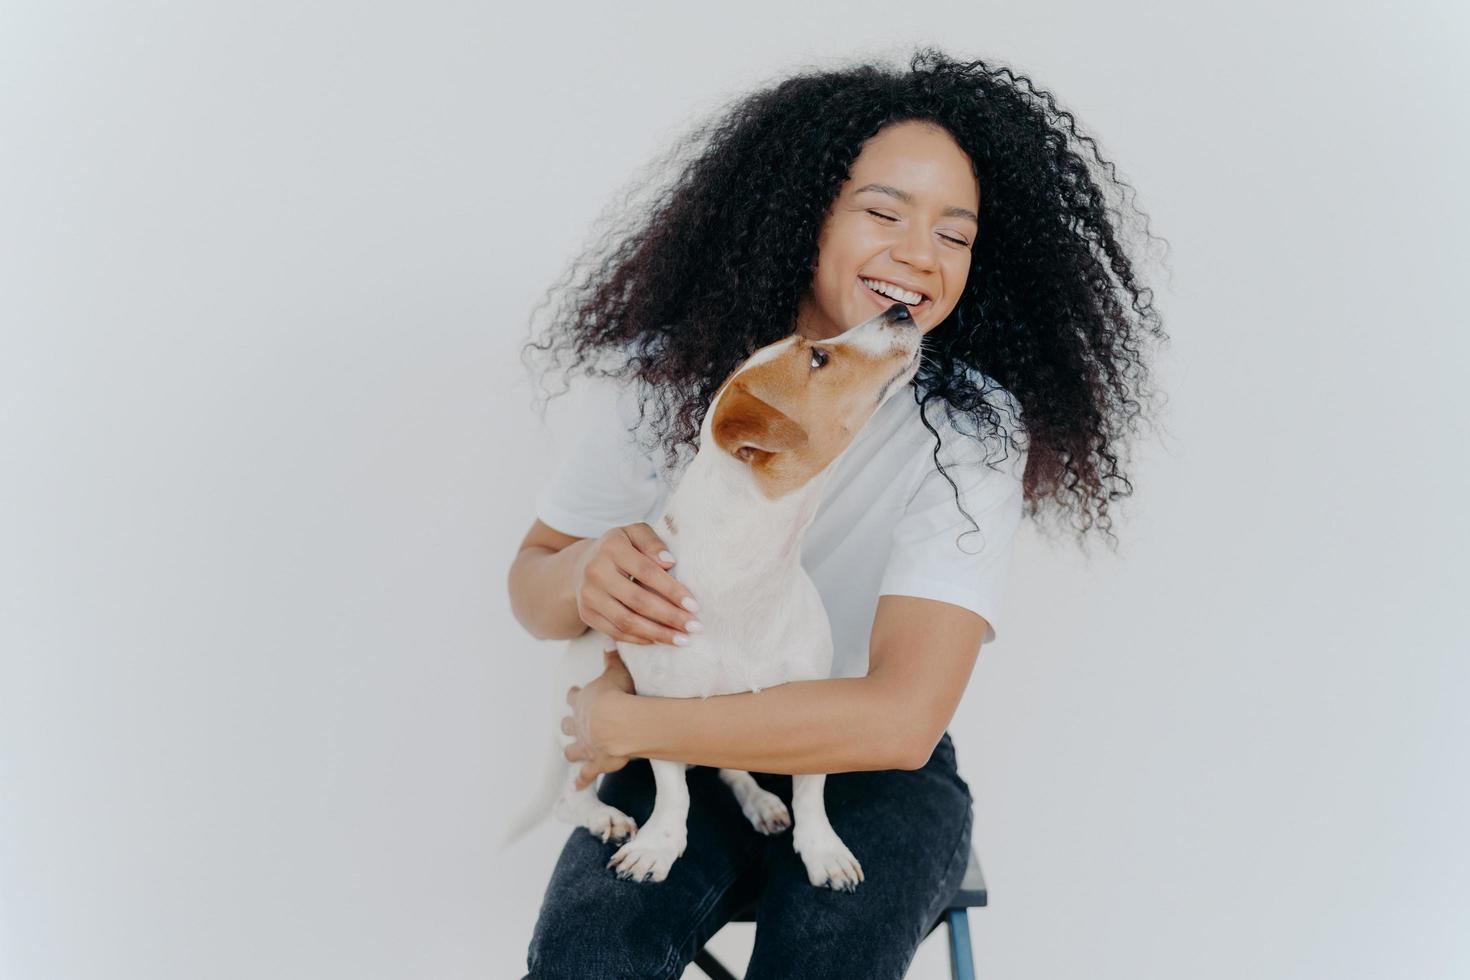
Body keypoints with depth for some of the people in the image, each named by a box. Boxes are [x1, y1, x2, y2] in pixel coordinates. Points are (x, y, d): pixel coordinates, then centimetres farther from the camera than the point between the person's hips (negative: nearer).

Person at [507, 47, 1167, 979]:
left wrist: (626, 725, -21)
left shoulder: (972, 430, -16)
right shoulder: (676, 372, -8)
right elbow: (532, 581, 3)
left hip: (878, 771, -1)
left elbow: (900, 720, -25)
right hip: (684, 762, 1)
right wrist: (583, 578, -23)